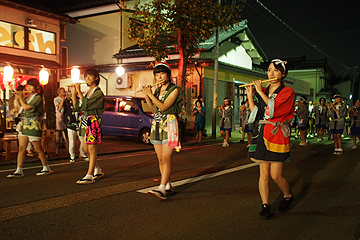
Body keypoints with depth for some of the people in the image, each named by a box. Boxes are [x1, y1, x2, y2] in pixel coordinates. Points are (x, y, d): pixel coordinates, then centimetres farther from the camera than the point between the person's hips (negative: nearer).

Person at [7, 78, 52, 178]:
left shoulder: (38, 97, -10)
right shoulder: (29, 97, 16)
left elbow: (26, 107, -18)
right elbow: (22, 108, 20)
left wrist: (20, 97, -6)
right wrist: (18, 99, 9)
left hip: (33, 125, -8)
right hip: (24, 124, 8)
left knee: (37, 148, 0)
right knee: (21, 148, 4)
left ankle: (46, 168, 13)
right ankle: (19, 171, 6)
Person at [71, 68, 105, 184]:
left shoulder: (98, 93, -9)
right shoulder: (87, 93, 17)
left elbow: (85, 104, -22)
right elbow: (77, 107, 12)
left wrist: (79, 91, -15)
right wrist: (73, 93, 7)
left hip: (93, 121, -9)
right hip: (84, 122, 9)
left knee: (92, 149, -6)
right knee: (86, 150, 12)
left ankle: (89, 175, -3)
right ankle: (97, 170, 27)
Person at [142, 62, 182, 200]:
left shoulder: (174, 90, -6)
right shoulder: (157, 90, 15)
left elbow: (163, 107, -16)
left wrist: (150, 94, -11)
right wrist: (146, 96, 8)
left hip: (169, 124, -7)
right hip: (156, 125, 7)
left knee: (166, 158, -13)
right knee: (160, 159, 6)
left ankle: (162, 188, -16)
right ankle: (168, 186, 15)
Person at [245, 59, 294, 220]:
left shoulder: (287, 92, 1)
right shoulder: (262, 92, 16)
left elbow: (274, 107, -16)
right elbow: (255, 113, 11)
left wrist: (260, 92, -8)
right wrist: (250, 96, 5)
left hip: (278, 134, -4)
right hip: (262, 133, 4)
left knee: (275, 175, -3)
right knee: (264, 174, 2)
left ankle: (288, 196, 26)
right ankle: (265, 205, 13)